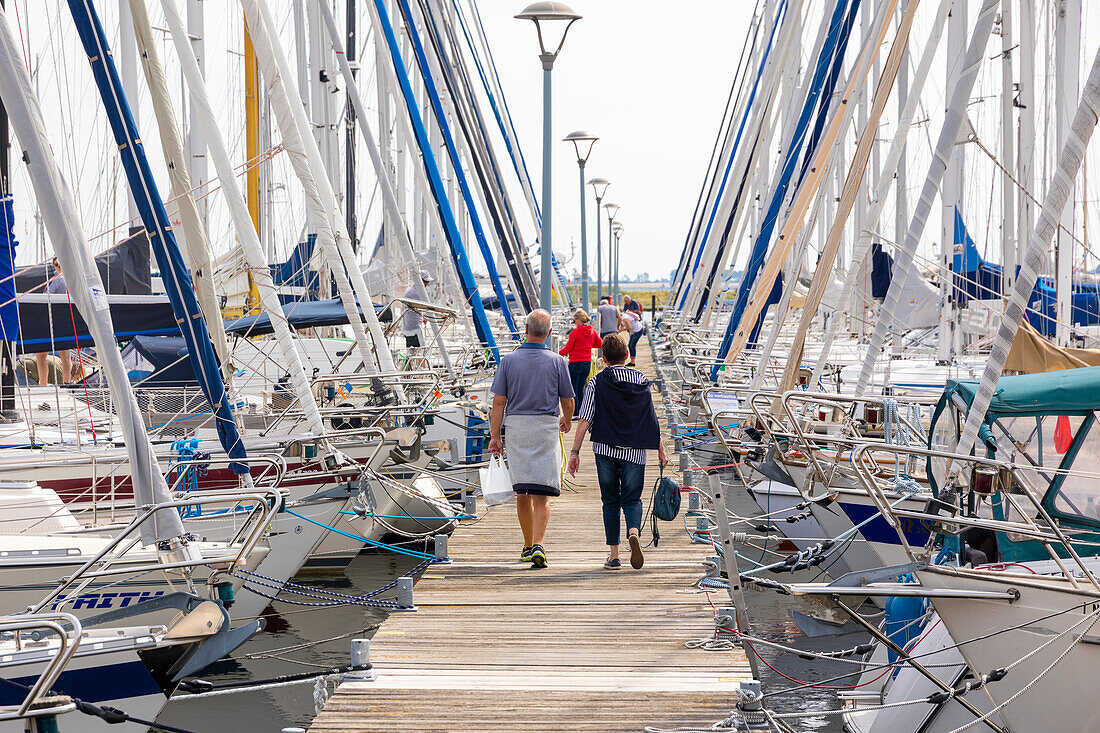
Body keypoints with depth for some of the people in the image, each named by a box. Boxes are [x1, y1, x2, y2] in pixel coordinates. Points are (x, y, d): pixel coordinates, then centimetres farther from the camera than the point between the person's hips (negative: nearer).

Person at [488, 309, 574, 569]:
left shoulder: (509, 360, 0)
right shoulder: (557, 362, -2)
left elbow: (498, 401, -3)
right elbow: (567, 402, 4)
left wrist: (494, 436, 1)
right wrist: (567, 421, 25)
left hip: (516, 426, 1)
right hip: (546, 427, -1)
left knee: (522, 492, 13)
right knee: (542, 494, -3)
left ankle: (528, 545, 23)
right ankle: (538, 545, -19)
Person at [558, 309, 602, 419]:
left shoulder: (575, 332, -14)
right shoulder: (592, 331, 3)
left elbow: (567, 350, -12)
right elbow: (600, 344, 16)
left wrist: (557, 353, 4)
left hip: (576, 363, -6)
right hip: (587, 363, 6)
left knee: (573, 389, 2)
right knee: (581, 389, 15)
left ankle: (574, 414, 1)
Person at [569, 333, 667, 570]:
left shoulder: (597, 382, -1)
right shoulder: (641, 381, 6)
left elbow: (585, 420, -5)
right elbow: (652, 420, 6)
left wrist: (575, 452, -3)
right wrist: (661, 450, 12)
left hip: (605, 449, -1)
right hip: (634, 451, 1)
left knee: (610, 501, 9)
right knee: (631, 499, 8)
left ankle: (614, 555, 8)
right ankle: (634, 532, -23)